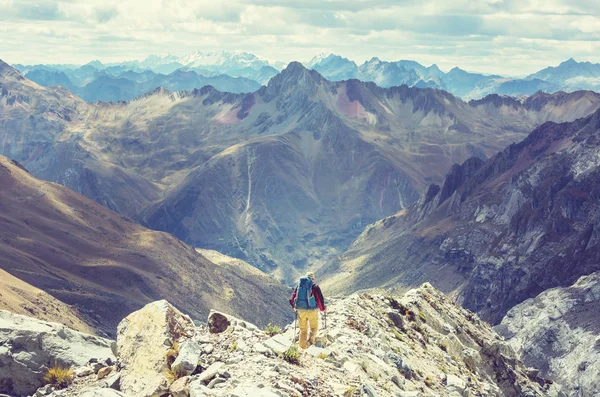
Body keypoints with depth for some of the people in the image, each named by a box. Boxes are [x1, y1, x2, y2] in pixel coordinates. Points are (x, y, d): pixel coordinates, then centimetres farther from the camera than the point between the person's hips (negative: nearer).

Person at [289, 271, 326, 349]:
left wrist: (294, 307, 27)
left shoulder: (299, 285, 8)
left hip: (300, 310, 4)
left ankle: (303, 345, 17)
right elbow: (320, 299, -9)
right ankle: (312, 340, 6)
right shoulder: (314, 286, -5)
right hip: (312, 310, -4)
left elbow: (293, 298, 11)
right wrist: (322, 308, 7)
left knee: (303, 329, 15)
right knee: (314, 327, 18)